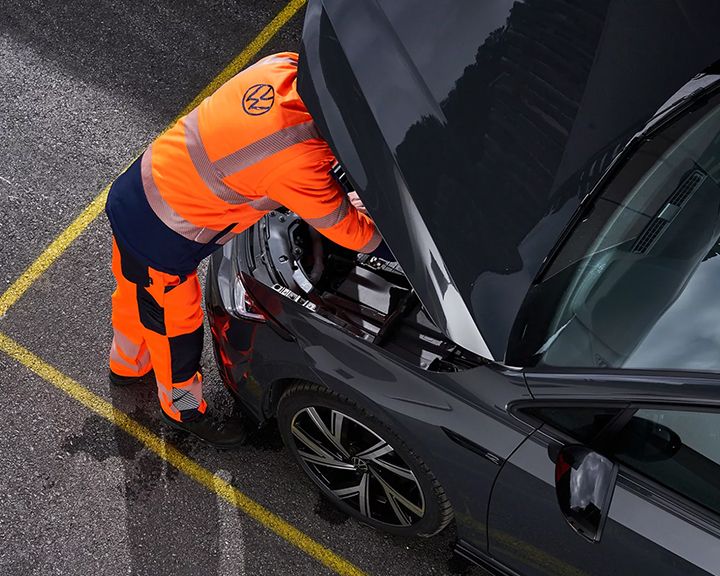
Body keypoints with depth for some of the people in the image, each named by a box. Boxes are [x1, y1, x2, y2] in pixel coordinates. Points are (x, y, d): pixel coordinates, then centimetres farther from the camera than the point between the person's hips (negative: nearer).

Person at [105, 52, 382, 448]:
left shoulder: (282, 66, -13)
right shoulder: (300, 164, -35)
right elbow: (357, 237, -21)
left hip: (132, 193, 8)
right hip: (159, 244, -8)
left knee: (135, 296, 34)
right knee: (177, 330, 21)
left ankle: (127, 365, 65)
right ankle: (183, 410, 50)